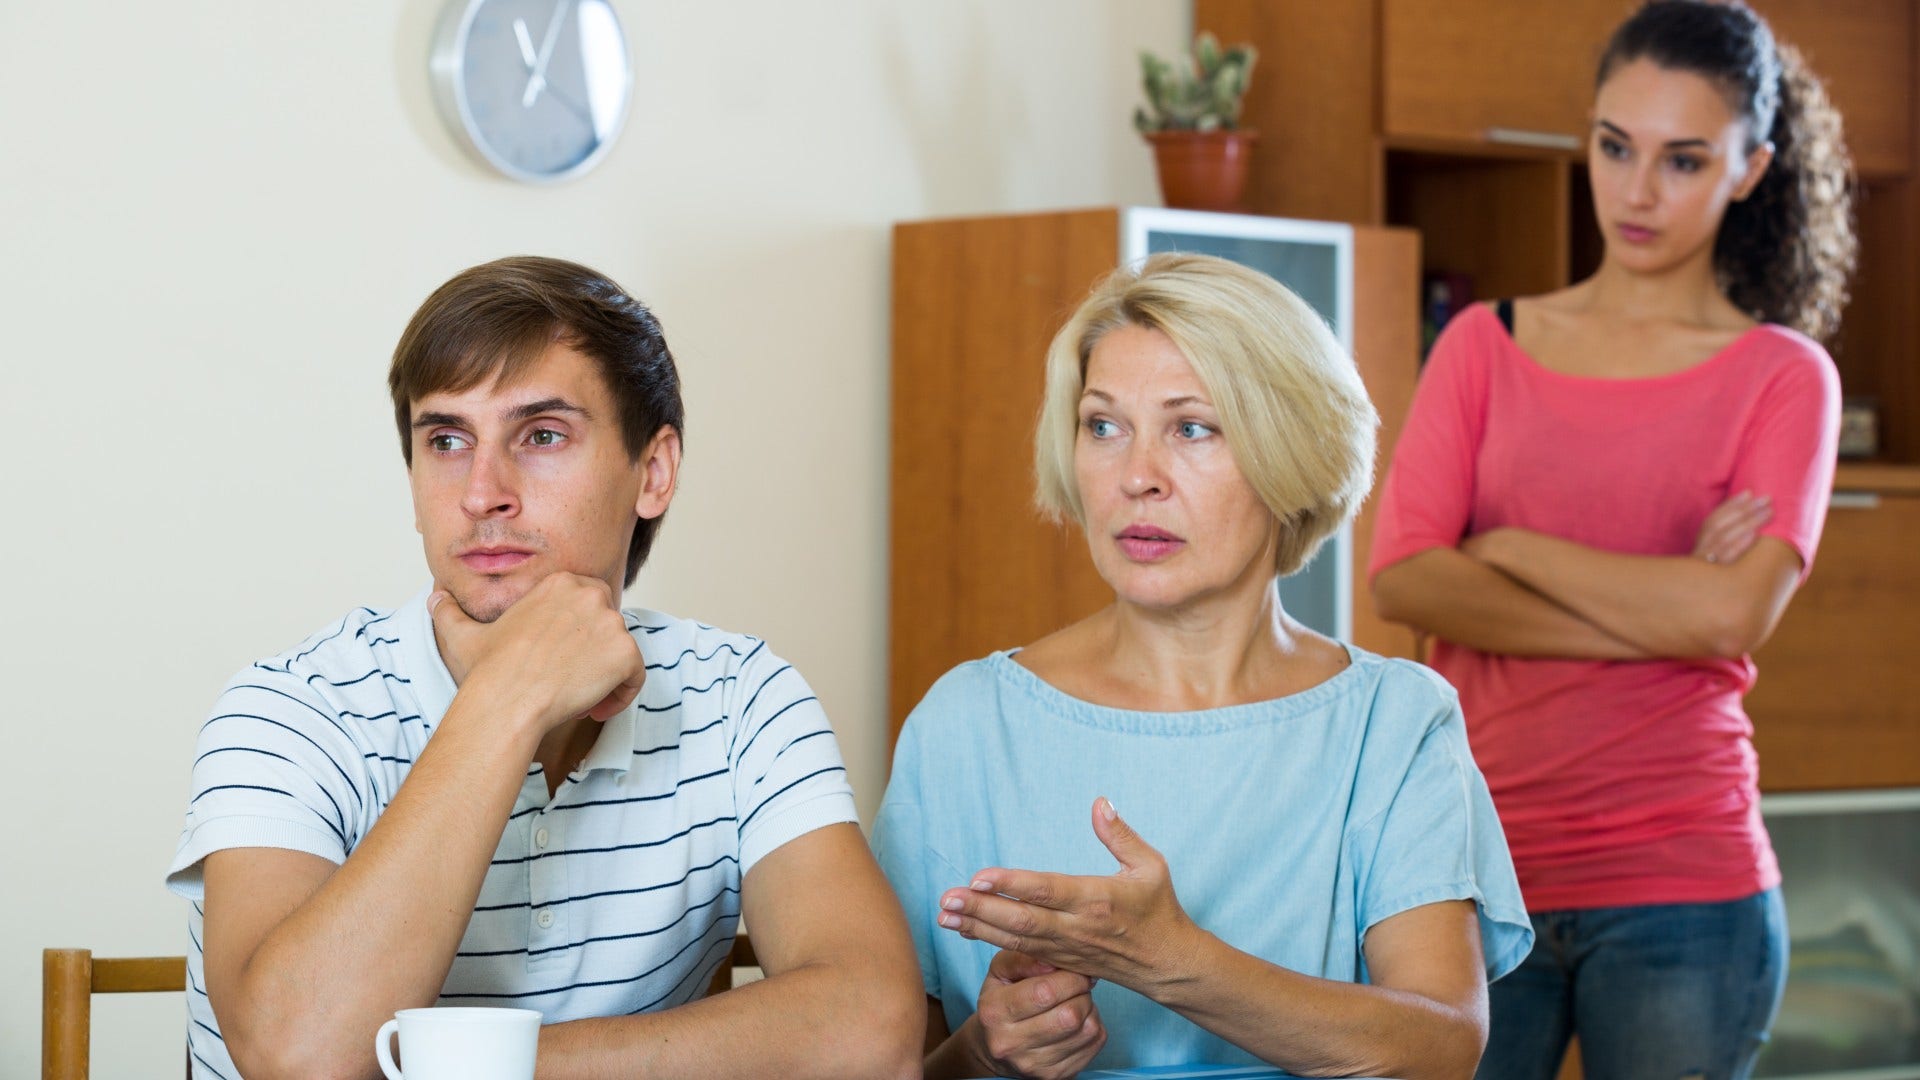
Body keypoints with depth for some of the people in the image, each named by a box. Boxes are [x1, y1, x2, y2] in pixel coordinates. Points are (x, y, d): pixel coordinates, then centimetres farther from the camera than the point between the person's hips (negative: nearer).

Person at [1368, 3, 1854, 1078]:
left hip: (1680, 884, -2)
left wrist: (1507, 548, -5)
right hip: (1476, 862, 2)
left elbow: (1731, 615, -12)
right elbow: (1402, 580, -5)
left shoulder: (1783, 376, 3)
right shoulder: (1486, 346, 9)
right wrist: (1657, 616, -10)